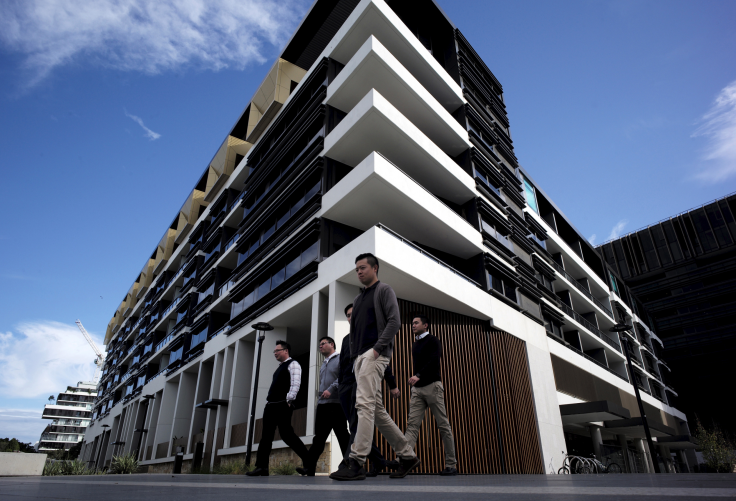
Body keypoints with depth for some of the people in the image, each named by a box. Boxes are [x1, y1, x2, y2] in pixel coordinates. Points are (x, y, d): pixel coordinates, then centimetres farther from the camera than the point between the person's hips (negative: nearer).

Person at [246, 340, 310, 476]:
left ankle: (308, 460, 0)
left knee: (286, 433, -10)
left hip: (283, 405, -9)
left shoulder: (292, 364, -2)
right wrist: (269, 400, 14)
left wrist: (289, 400, -23)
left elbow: (295, 383, -15)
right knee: (266, 435, 3)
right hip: (271, 405, 9)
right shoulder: (280, 368, 26)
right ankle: (261, 467, 3)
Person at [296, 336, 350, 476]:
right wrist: (318, 402, 19)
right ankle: (309, 467, 0)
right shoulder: (323, 365, 25)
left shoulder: (340, 358, 0)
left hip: (336, 403, -7)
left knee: (343, 436, -3)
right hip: (322, 405, 7)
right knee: (319, 437, 3)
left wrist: (331, 389, -21)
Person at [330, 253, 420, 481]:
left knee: (364, 404, -17)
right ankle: (407, 455, 16)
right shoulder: (358, 299, 25)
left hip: (376, 354, -8)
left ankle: (356, 462, -15)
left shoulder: (384, 290, 3)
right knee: (377, 410, 7)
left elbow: (394, 321, -10)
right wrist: (353, 356, 13)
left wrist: (378, 347, -18)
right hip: (360, 357, 8)